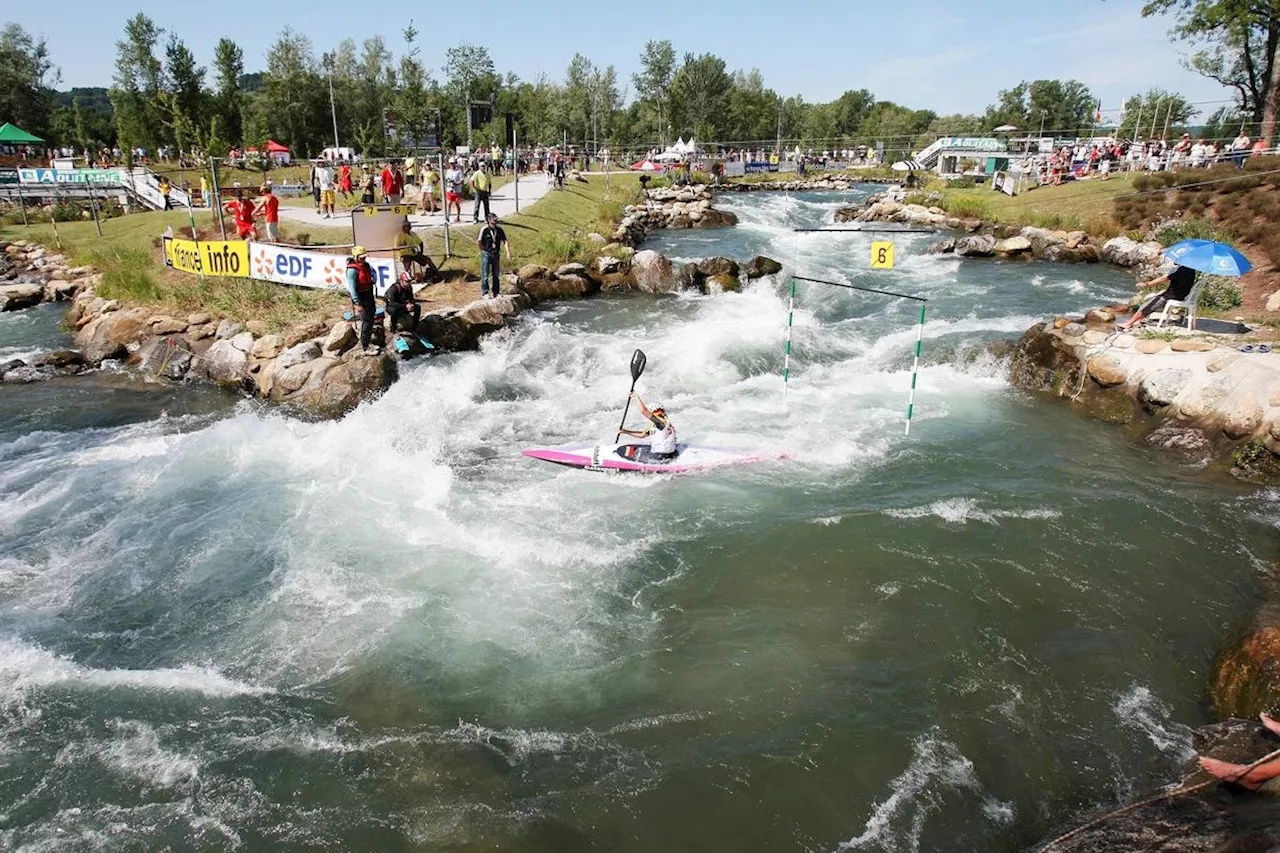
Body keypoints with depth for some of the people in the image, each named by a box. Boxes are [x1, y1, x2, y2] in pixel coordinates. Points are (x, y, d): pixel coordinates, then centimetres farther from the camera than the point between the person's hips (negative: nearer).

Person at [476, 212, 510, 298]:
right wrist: (484, 250, 0)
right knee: (485, 274, -3)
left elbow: (505, 241, 2)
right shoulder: (484, 230, -15)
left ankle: (496, 293, 18)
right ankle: (485, 292, 1)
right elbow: (478, 242, -7)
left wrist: (508, 252, -7)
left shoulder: (499, 229, -3)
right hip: (486, 254, -4)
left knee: (496, 274, 10)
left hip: (496, 253, 4)